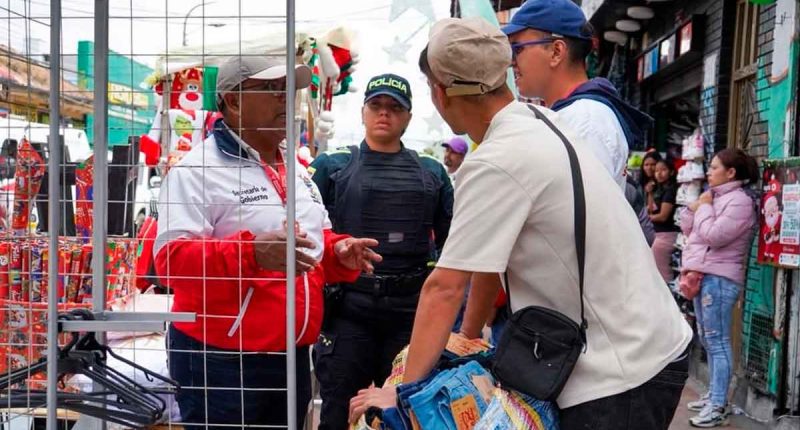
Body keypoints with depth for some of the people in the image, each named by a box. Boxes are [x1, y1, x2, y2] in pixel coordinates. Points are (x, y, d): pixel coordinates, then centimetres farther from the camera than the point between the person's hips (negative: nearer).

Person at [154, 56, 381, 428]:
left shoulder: (297, 172, 14)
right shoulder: (195, 170, -11)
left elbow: (316, 243, 22)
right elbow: (172, 259, -20)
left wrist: (338, 253, -1)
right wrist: (250, 253, -33)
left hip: (293, 356, 8)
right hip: (221, 359, -7)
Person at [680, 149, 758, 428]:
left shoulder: (740, 201, -11)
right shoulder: (714, 196, 17)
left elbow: (714, 236, -20)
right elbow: (687, 228, 20)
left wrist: (704, 207, -7)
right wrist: (695, 207, 4)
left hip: (719, 279, -9)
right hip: (703, 276, 9)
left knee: (717, 341, -8)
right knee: (708, 340, 14)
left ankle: (718, 407, -6)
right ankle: (714, 396, 24)